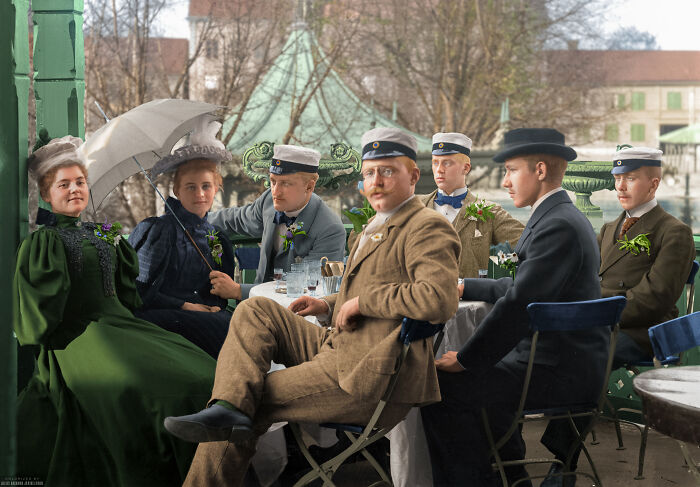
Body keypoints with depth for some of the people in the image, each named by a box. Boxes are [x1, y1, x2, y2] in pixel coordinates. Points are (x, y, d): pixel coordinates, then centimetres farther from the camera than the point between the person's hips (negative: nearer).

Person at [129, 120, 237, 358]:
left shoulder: (218, 239, 24)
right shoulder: (156, 229, 7)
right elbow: (138, 291, -1)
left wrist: (232, 290, -2)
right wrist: (185, 306, -10)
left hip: (207, 315, 5)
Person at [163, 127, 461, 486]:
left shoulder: (428, 229, -11)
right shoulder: (376, 228, 21)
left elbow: (439, 300, -28)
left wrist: (361, 301, -18)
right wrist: (330, 306, 15)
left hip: (368, 379, -10)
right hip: (336, 349, 10)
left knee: (256, 400, -9)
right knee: (254, 311, -1)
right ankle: (228, 409, -18)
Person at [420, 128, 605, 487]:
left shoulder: (558, 226, -19)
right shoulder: (561, 218, 15)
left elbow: (519, 303, -23)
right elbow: (522, 286, 24)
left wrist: (466, 360, -18)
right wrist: (465, 288, 27)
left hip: (560, 371, -11)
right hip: (568, 360, 11)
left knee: (441, 388, -12)